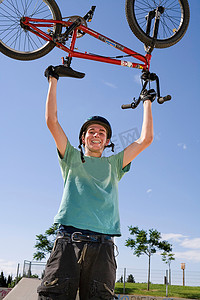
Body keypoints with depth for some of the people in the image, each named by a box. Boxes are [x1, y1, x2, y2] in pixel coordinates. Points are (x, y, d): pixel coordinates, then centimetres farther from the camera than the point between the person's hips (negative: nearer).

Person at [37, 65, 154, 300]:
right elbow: (52, 122, 13)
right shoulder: (72, 158, 20)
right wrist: (53, 80, 16)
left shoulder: (113, 164, 23)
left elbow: (146, 139, 18)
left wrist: (147, 102, 27)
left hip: (102, 245, 1)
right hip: (68, 239, -1)